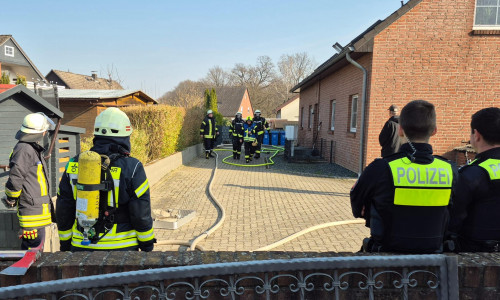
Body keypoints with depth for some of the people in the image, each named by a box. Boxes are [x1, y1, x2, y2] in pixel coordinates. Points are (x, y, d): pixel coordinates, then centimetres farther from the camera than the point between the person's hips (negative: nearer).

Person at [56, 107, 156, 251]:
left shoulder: (74, 165, -1)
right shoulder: (131, 167, -14)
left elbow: (63, 212, 6)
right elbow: (141, 214, -11)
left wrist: (65, 245, 18)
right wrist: (148, 246, 1)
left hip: (81, 246, 4)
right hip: (121, 248, -3)